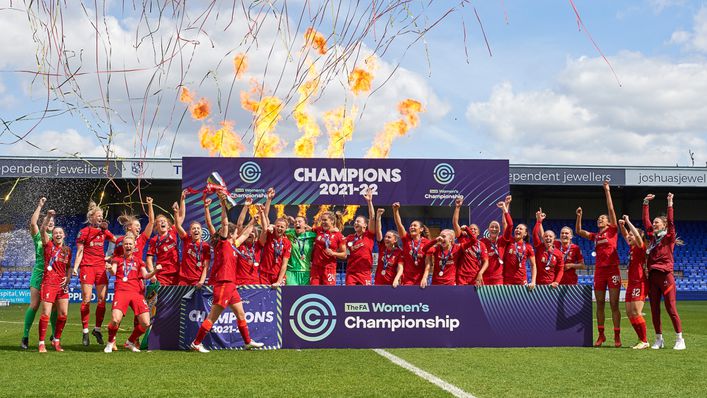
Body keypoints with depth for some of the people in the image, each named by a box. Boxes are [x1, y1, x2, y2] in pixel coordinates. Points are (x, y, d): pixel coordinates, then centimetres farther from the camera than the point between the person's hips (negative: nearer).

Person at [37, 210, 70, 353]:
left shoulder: (67, 249, 12)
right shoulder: (48, 245, 1)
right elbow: (42, 230, -15)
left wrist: (67, 278, 3)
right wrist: (48, 216, -27)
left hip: (62, 285, 5)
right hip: (49, 283, -5)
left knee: (63, 314, 4)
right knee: (46, 313, -7)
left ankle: (56, 341, 19)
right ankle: (41, 343, 0)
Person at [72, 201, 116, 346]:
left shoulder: (104, 231, 14)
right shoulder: (84, 232, 0)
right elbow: (79, 252, -2)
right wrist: (75, 267, -11)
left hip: (101, 267, 5)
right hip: (87, 267, -5)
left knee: (102, 299, 1)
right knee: (86, 300, -6)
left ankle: (97, 329, 12)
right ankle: (85, 332, -1)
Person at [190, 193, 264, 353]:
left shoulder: (232, 245, 16)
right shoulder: (223, 243, -6)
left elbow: (244, 235, 33)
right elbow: (225, 223, -17)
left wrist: (252, 222, 36)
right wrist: (223, 204, -23)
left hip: (231, 285, 9)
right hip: (223, 283, -9)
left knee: (241, 314, 14)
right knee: (213, 316, -7)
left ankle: (248, 342, 23)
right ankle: (197, 343, -2)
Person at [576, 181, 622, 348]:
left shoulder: (612, 231, 4)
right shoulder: (595, 236, 16)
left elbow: (611, 209, -1)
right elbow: (578, 231, 14)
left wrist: (607, 191, -2)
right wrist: (579, 216, 3)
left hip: (612, 269, -5)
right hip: (599, 270, 5)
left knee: (614, 304, -5)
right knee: (600, 304, 6)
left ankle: (617, 336, -2)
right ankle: (601, 335, 13)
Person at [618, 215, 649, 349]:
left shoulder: (641, 247, -7)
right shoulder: (632, 247, 15)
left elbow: (637, 235, -25)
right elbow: (625, 235, 29)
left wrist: (628, 221, -15)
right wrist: (622, 225, 13)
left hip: (639, 283, -9)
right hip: (631, 283, 9)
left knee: (636, 313, -13)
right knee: (629, 313, 6)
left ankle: (644, 341, -7)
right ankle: (641, 340, 12)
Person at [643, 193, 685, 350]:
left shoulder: (669, 237, 0)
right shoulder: (652, 237, 14)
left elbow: (671, 222, -13)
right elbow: (645, 221, 14)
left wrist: (670, 204, -16)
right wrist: (646, 204, 11)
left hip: (665, 275, -6)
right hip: (652, 276, 6)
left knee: (671, 309, -7)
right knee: (654, 309, 6)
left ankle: (680, 339, -2)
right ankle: (659, 340, 12)